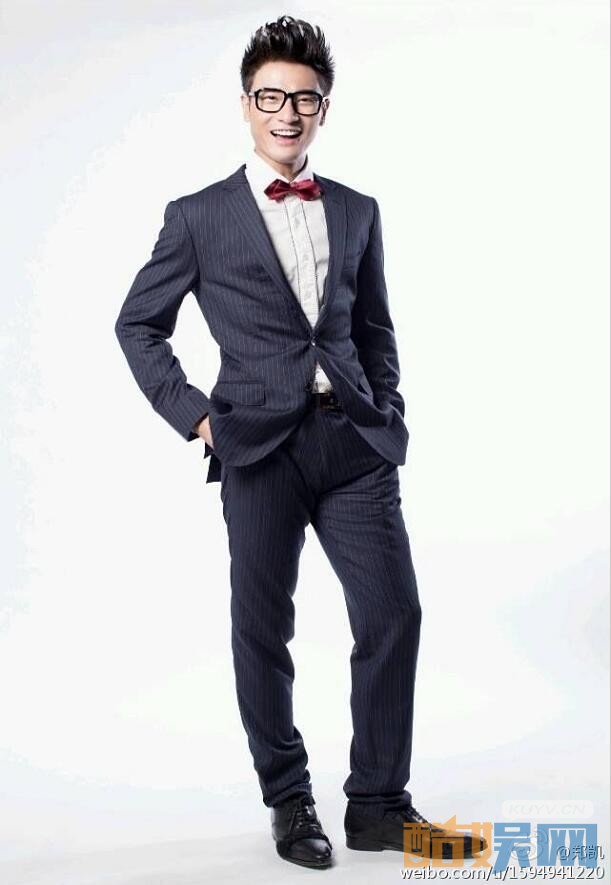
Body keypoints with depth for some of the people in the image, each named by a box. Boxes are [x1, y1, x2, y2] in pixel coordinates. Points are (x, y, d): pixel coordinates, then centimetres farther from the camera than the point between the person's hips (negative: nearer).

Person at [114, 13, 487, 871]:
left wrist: (390, 418, 8)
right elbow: (138, 325, 9)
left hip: (355, 442, 3)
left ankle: (378, 805, 14)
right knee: (264, 630, 5)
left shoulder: (358, 212, 13)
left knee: (394, 614, -1)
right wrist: (192, 412, 0)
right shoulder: (199, 217, 4)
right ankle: (289, 802, 22)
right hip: (259, 445, -3)